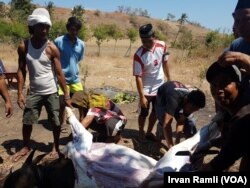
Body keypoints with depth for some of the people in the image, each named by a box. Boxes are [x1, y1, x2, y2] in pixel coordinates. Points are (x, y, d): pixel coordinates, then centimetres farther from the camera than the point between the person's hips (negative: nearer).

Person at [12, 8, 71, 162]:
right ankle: (26, 147, 36)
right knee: (27, 122, 11)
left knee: (56, 122, 7)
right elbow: (21, 71, 0)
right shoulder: (23, 46, -4)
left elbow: (59, 73, -10)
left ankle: (56, 147, 30)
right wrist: (20, 93, -5)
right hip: (33, 92, 2)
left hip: (51, 92, -2)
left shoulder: (52, 48, -12)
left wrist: (66, 95, -11)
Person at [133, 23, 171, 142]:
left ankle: (149, 132, 37)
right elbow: (138, 77, -22)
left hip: (160, 87, 5)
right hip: (146, 89, -4)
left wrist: (169, 79, 12)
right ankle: (141, 132, 34)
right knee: (144, 113, 7)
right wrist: (142, 96, -24)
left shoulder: (162, 45, -12)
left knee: (156, 112, 16)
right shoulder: (139, 55, -25)